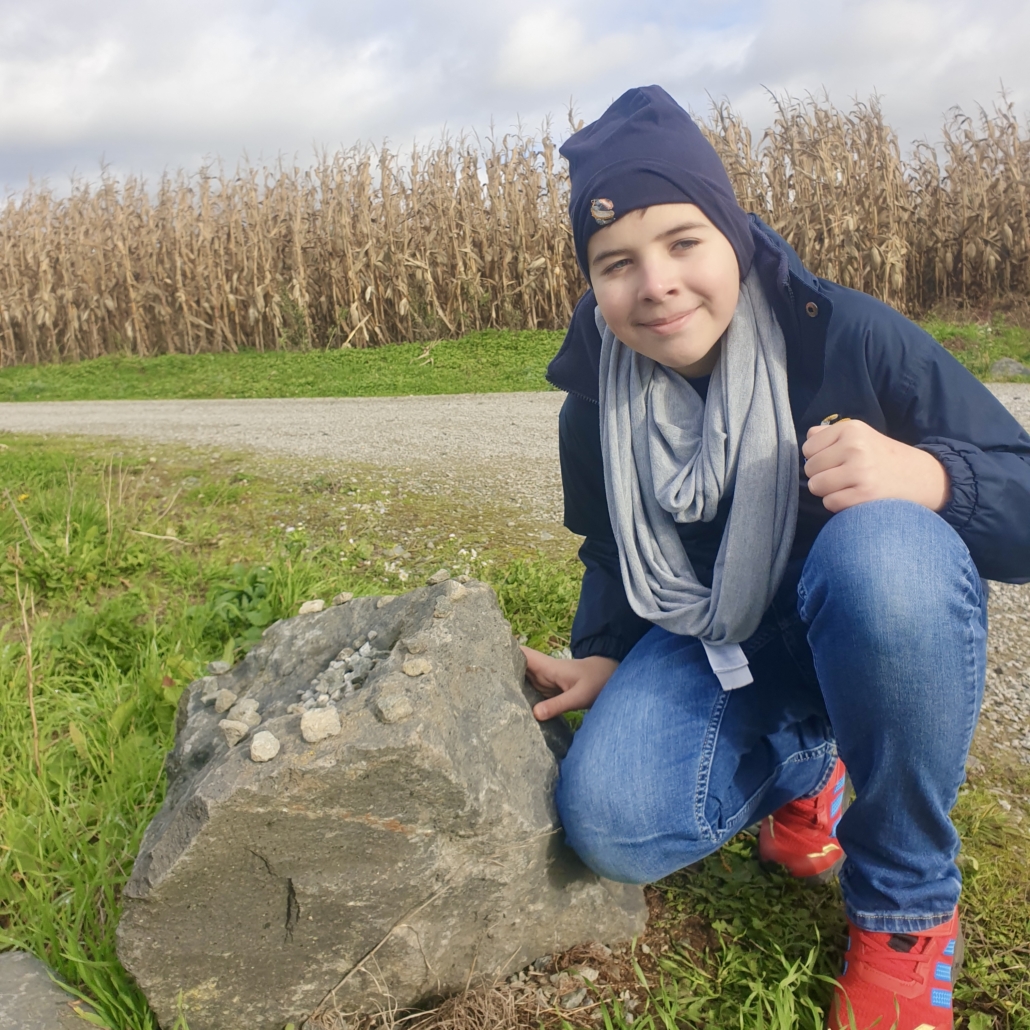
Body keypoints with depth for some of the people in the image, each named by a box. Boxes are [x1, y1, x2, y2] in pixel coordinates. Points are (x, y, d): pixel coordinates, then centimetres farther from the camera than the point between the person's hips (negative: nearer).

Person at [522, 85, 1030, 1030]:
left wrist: (929, 476, -40)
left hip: (882, 632, -3)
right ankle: (799, 767, 14)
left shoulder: (847, 338, -21)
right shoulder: (596, 404, -8)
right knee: (610, 825, -22)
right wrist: (602, 657, -6)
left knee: (882, 545, -39)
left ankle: (909, 907, -14)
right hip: (713, 649, 3)